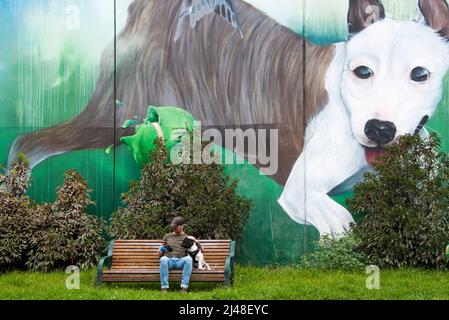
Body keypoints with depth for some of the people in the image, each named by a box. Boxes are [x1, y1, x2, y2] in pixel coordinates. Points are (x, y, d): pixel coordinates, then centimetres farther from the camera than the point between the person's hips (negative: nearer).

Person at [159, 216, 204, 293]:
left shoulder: (187, 237, 20)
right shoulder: (167, 236, 24)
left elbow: (201, 249, 14)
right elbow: (160, 255, 23)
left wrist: (195, 240, -2)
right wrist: (162, 249, -1)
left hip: (181, 261, -1)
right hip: (169, 260, 1)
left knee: (188, 259, -35)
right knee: (163, 259, -35)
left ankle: (184, 287, -37)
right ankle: (164, 287, -35)